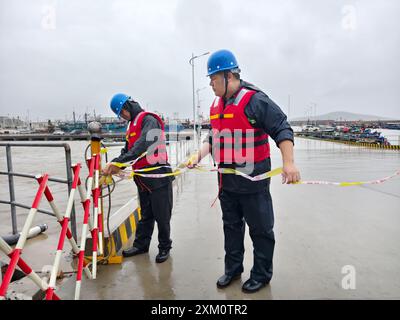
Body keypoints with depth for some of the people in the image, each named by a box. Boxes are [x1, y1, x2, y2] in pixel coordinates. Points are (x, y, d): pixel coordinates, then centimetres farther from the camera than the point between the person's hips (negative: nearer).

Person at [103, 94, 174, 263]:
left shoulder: (149, 120, -11)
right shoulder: (132, 125, 17)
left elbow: (142, 146, -26)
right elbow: (127, 150, 15)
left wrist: (118, 162, -28)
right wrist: (115, 165, -2)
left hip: (158, 175, -8)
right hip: (142, 178, 8)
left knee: (161, 216, 4)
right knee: (145, 215, 19)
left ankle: (164, 247, 20)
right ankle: (140, 245, 31)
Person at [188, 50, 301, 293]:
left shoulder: (255, 100, -13)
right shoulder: (216, 106, 11)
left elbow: (282, 130, -17)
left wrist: (289, 163, -27)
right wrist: (199, 156, 7)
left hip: (253, 181, -7)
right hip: (226, 181, 8)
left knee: (261, 229, 8)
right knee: (231, 226, 19)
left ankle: (262, 274, 28)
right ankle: (233, 268, 37)